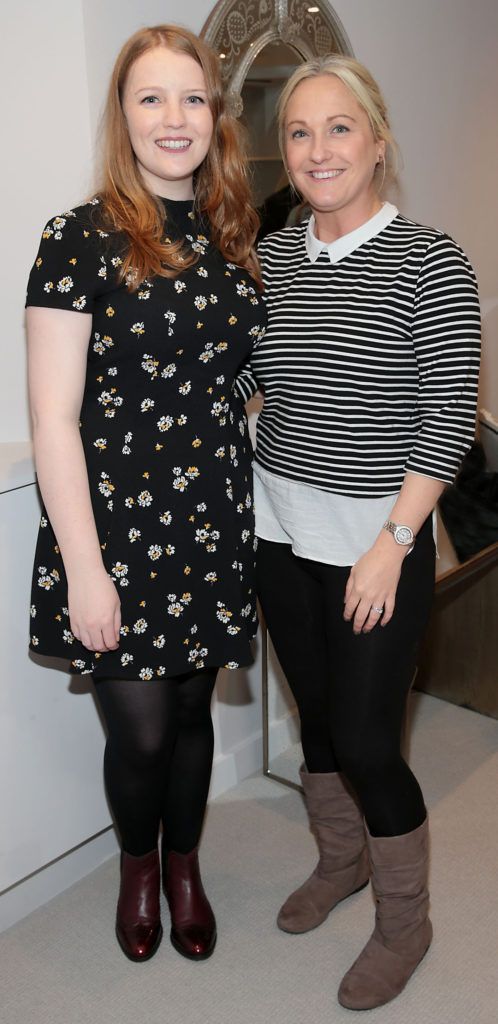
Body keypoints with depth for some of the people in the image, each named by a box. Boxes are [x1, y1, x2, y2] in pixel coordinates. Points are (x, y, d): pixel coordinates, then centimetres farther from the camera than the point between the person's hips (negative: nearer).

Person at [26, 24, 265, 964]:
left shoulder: (232, 244, 8)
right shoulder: (81, 240, -8)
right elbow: (53, 419, -11)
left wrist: (254, 525, 9)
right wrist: (82, 568, -14)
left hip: (213, 530, 4)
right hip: (118, 532, -4)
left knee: (192, 711, 17)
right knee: (140, 732, 6)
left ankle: (184, 866, 43)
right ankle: (137, 865, 39)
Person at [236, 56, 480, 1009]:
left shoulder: (428, 262, -10)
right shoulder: (269, 257, 6)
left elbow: (449, 418, -13)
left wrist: (393, 545, -16)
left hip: (379, 544, -5)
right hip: (281, 535, 5)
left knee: (367, 741, 2)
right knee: (318, 716, 19)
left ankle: (404, 918, 29)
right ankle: (342, 861, 45)